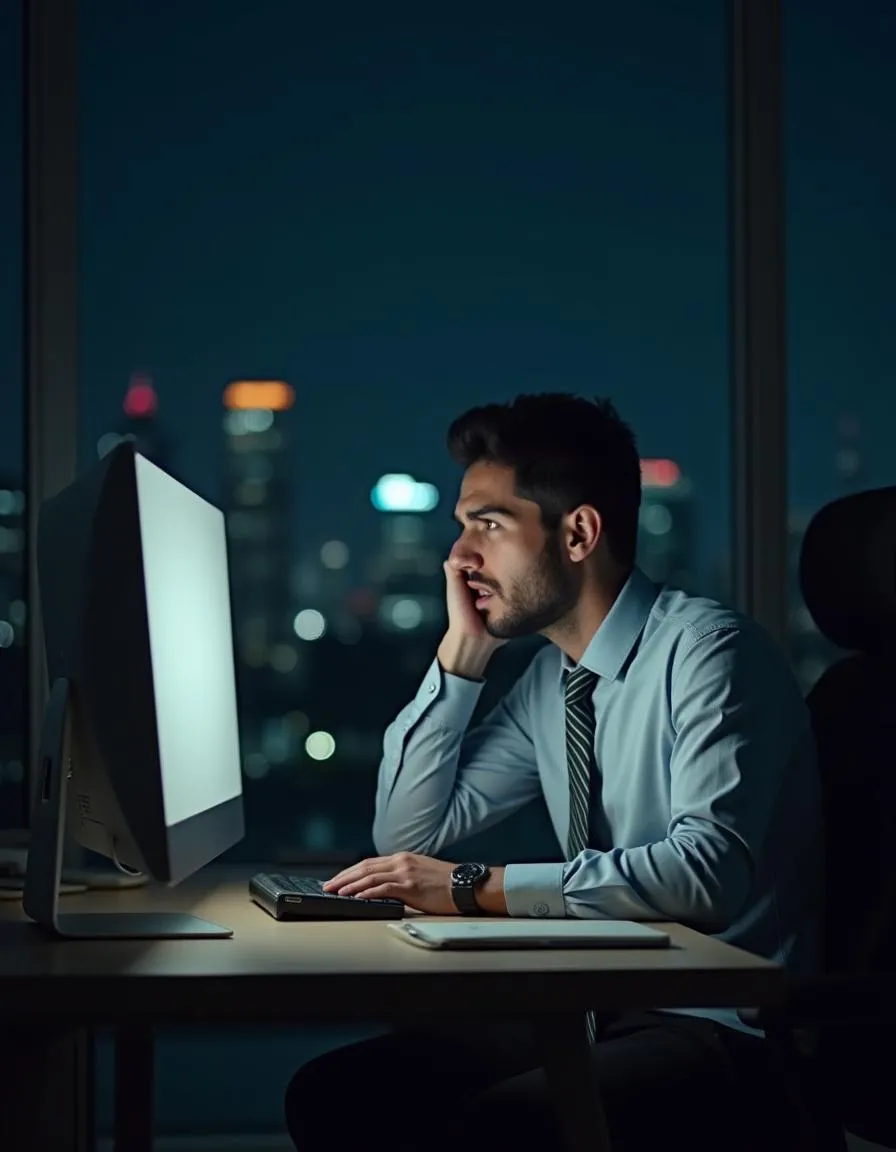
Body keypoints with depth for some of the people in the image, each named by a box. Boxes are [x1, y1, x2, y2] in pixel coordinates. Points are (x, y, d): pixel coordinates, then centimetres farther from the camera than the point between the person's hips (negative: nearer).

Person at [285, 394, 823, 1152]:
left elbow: (709, 867, -27)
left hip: (722, 1028, -7)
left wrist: (477, 888, -24)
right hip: (596, 1009, 8)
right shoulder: (551, 678, 9)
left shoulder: (704, 649, -14)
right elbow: (407, 835, 12)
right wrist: (463, 653, 2)